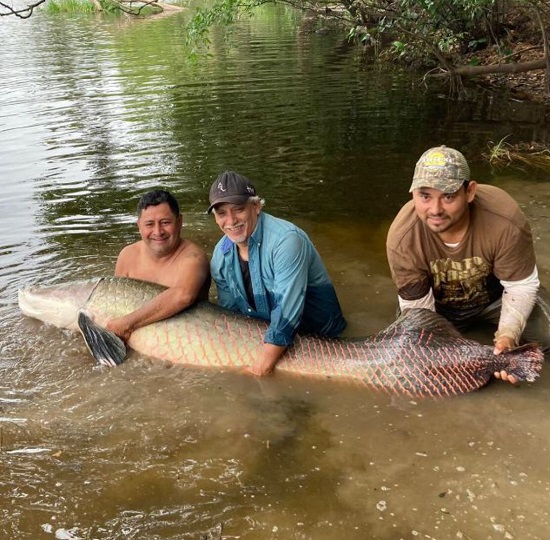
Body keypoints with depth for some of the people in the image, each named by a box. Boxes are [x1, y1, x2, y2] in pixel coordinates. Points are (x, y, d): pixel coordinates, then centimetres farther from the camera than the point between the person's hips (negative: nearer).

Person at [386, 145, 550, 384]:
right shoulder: (402, 239, -35)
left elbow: (521, 285, -21)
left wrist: (508, 335, -35)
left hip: (494, 294, 1)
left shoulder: (507, 222, -37)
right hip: (439, 305, 0)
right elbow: (417, 307, -23)